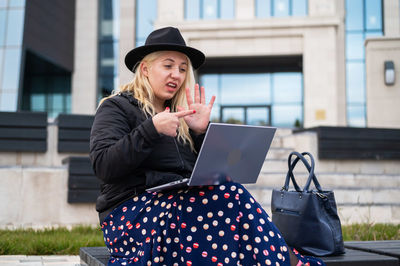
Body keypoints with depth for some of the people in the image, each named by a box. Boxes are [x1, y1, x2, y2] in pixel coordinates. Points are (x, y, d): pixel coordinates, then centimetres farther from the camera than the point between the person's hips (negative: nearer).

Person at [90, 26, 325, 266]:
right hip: (132, 213, -5)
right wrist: (152, 129, -19)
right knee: (228, 195, -28)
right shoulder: (117, 108, 5)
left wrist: (201, 131, -1)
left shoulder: (179, 114, 21)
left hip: (182, 206, 5)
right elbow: (103, 167, -12)